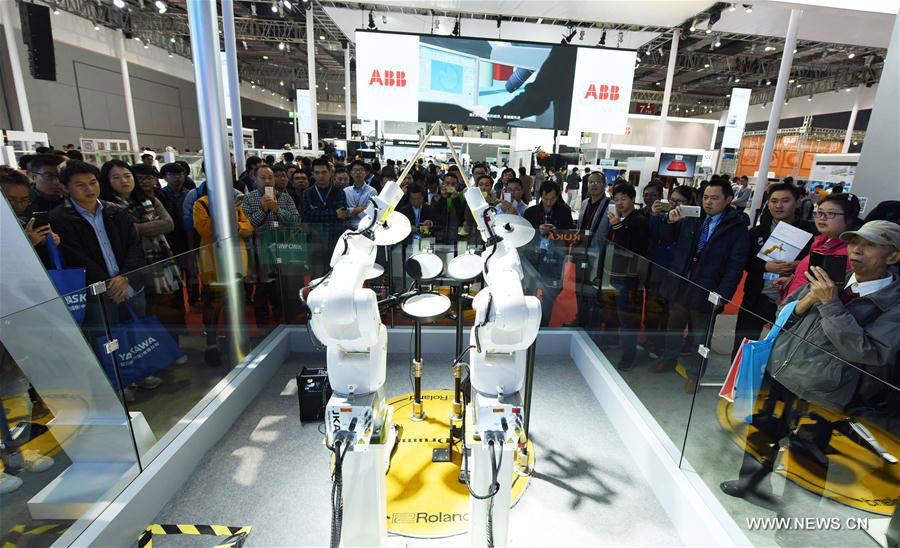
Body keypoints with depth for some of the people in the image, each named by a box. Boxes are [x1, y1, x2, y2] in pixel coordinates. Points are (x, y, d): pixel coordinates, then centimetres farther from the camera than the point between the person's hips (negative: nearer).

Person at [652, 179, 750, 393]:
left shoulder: (737, 227, -8)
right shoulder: (692, 218, 2)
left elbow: (735, 266, -12)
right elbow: (668, 238, 15)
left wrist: (722, 295, -18)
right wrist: (672, 222, -5)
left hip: (704, 293, -4)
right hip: (679, 285, 4)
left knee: (697, 336, 11)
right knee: (673, 326, 20)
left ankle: (694, 373, 30)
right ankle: (668, 359, 41)